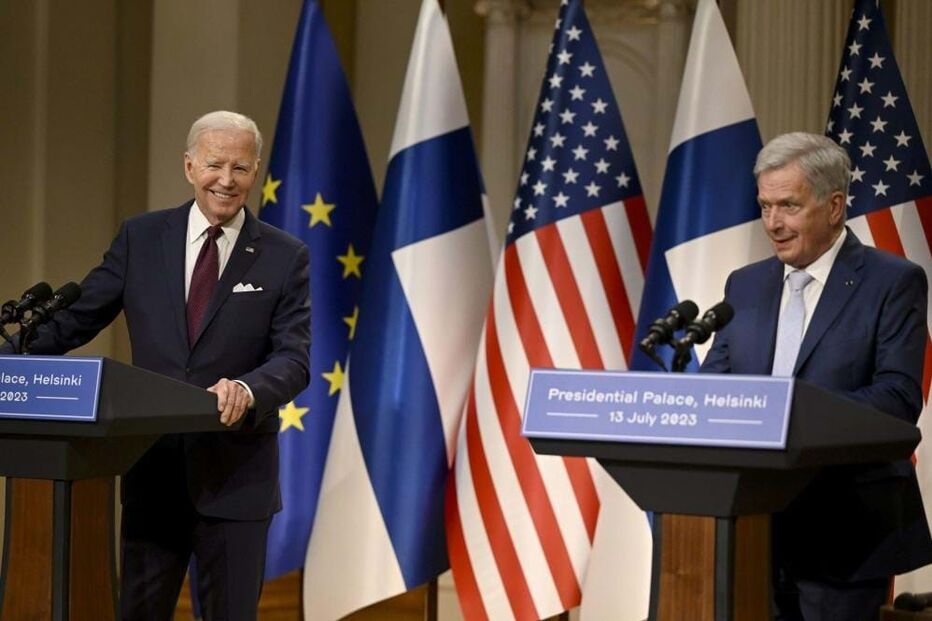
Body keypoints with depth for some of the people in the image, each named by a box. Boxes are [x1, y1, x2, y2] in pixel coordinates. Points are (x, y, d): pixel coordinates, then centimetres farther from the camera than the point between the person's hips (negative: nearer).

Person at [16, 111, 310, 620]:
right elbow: (77, 319, 6)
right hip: (153, 467, 2)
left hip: (236, 476, -1)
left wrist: (248, 390, -29)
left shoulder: (285, 257, -1)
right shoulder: (141, 237, 4)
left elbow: (294, 358, -8)